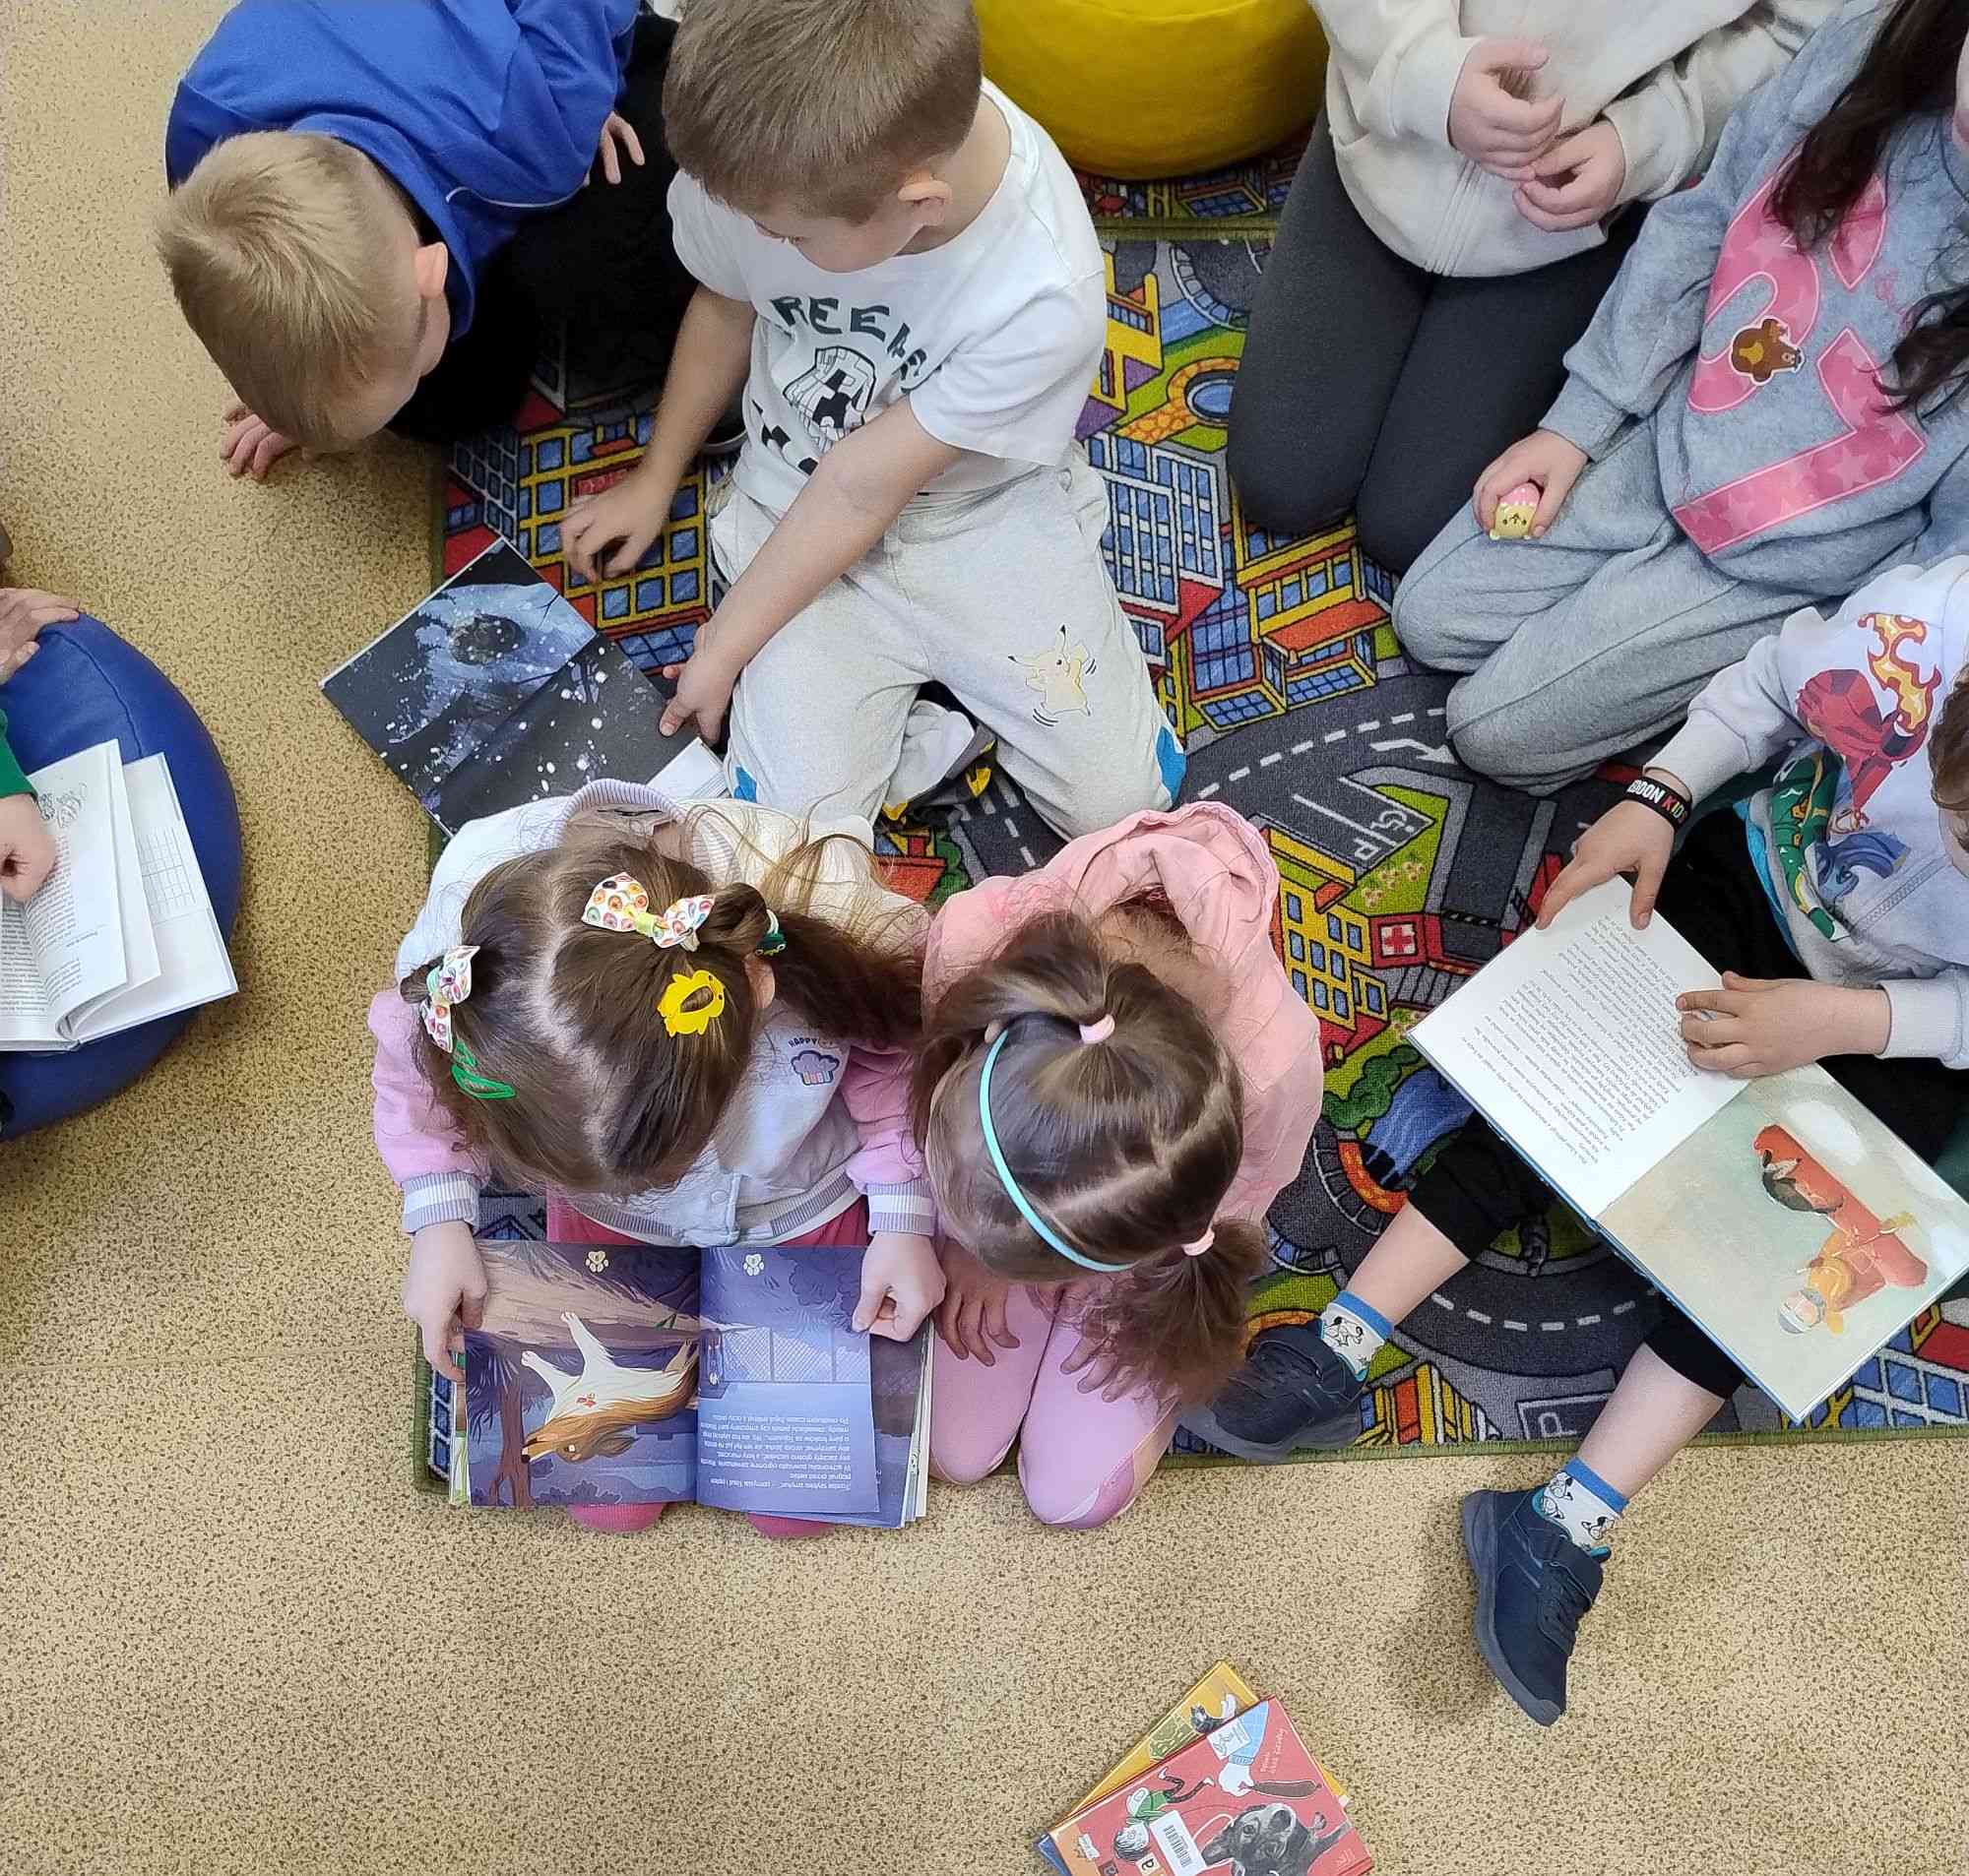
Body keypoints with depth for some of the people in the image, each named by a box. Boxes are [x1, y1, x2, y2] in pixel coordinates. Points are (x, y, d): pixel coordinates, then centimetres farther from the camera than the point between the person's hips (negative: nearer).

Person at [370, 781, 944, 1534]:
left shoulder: (827, 909, -41)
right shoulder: (465, 936, -36)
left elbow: (899, 1050, -17)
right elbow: (413, 1071, -10)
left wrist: (904, 1217, -20)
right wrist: (439, 1219, -19)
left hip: (807, 1205, -1)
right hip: (607, 1220, 1)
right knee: (607, 1504, 11)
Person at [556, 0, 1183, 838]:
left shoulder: (1044, 295, -31)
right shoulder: (766, 160, -22)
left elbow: (859, 491, -22)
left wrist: (724, 647, -12)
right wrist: (655, 478, 14)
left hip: (986, 513, -1)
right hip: (802, 508, 2)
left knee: (1121, 800, -6)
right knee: (797, 820, -15)